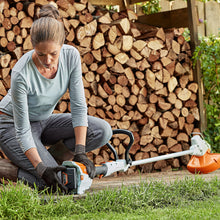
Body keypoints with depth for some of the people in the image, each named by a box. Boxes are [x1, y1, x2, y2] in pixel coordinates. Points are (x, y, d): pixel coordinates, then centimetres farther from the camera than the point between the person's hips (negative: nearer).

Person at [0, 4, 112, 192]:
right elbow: (22, 131, -27)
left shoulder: (71, 56, -19)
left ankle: (49, 157, 0)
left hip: (44, 121, 6)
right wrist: (42, 168, -37)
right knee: (53, 181, -26)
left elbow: (78, 105, -17)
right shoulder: (22, 74, -32)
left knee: (103, 131, -14)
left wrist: (80, 153, -25)